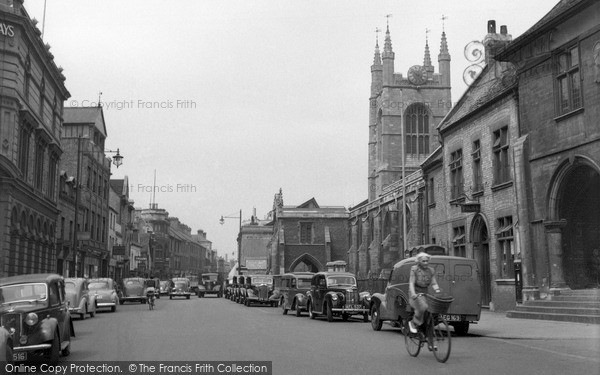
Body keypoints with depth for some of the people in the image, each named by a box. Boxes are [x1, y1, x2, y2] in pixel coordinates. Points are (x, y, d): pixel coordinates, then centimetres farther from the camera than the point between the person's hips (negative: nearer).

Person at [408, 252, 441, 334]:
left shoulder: (431, 271, 6)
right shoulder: (414, 269, -8)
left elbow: (434, 283, 0)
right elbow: (411, 283, -15)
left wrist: (437, 290, -21)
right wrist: (413, 294, -31)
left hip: (424, 294, 5)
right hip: (415, 294, -5)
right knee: (423, 307, -27)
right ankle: (413, 323, -8)